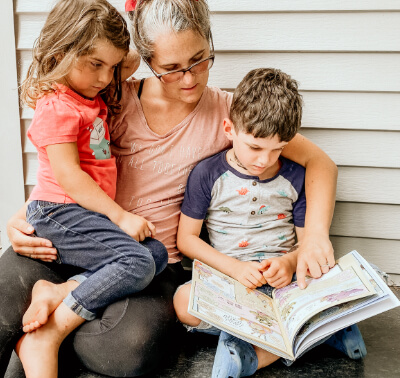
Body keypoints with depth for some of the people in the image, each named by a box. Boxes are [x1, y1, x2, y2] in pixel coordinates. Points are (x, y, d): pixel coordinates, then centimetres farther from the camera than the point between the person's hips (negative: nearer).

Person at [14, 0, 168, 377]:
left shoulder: (91, 99, 16)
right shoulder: (57, 108, -13)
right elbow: (67, 175, -18)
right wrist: (121, 216, -17)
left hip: (87, 213, 10)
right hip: (60, 214, -10)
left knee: (157, 253, -4)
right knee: (137, 263, -23)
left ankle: (55, 294, -15)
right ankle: (46, 337, -19)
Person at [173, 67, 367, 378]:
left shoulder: (296, 177, 3)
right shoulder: (207, 174, -1)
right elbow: (187, 238, 0)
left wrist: (289, 261, -14)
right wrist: (234, 267, -14)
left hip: (284, 279, 1)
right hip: (227, 279, 0)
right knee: (184, 301, -32)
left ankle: (251, 353, -25)